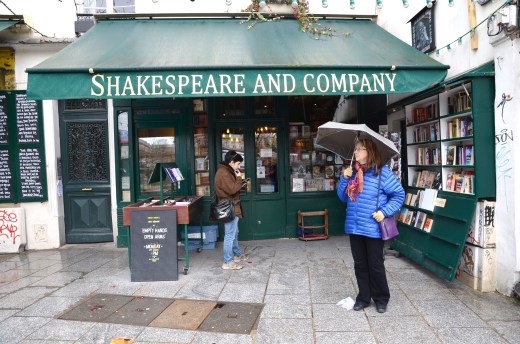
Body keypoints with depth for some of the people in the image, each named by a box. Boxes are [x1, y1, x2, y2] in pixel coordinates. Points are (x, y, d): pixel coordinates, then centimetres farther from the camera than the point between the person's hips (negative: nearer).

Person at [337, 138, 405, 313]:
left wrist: (384, 211, -17)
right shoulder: (353, 172, 8)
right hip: (354, 228, 5)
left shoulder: (382, 172, -10)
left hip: (373, 228, -5)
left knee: (375, 265, 8)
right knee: (360, 265, 15)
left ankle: (381, 299, 29)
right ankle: (364, 297, 31)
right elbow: (343, 197, 11)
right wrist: (344, 179, -4)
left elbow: (399, 194, -7)